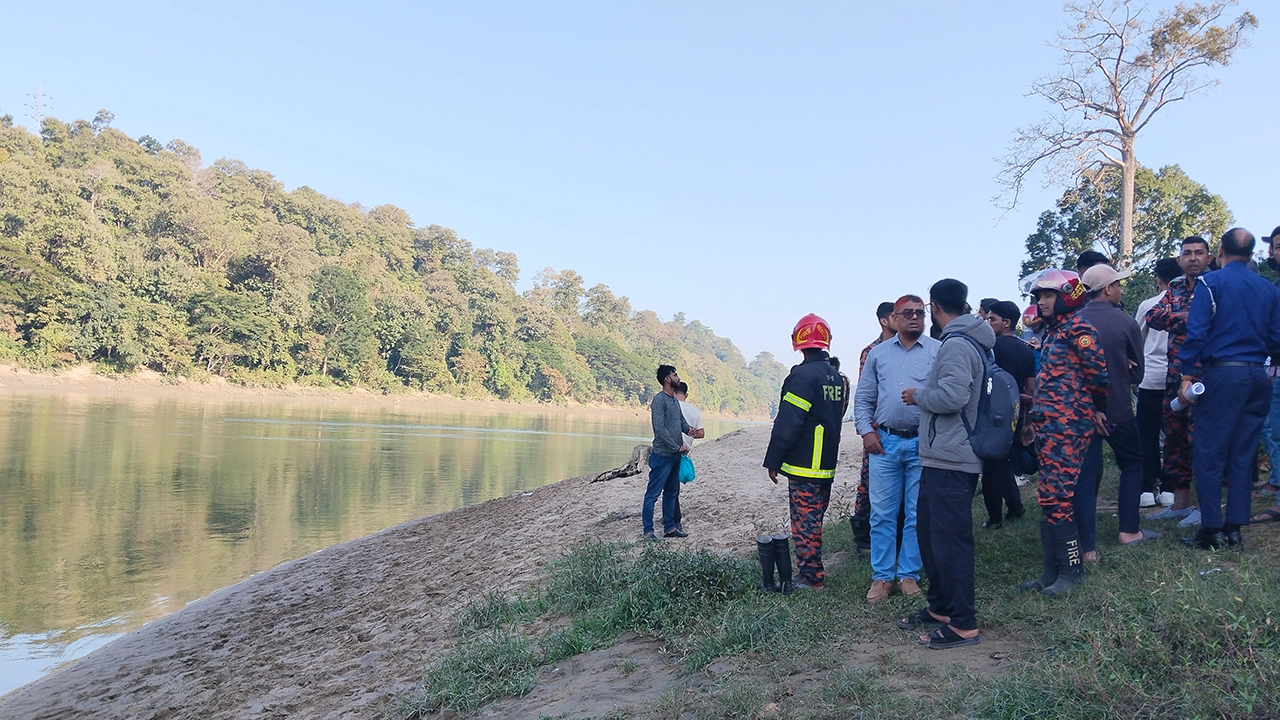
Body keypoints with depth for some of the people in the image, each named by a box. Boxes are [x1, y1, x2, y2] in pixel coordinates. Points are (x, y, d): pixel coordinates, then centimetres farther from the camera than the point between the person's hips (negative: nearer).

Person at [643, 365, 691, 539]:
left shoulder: (675, 400, 12)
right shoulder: (659, 399, -14)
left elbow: (681, 421, 18)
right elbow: (660, 428, -19)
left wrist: (689, 429, -5)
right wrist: (677, 447, -16)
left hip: (675, 456, 9)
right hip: (662, 456, -9)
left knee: (671, 493, 15)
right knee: (653, 494, -3)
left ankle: (669, 528, 24)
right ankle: (648, 530, 2)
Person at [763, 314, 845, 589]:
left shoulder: (802, 376, -16)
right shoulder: (836, 377, 11)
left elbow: (787, 423, -18)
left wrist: (773, 461, -12)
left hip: (803, 466, -8)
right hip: (827, 465, 8)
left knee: (805, 521, -3)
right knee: (814, 518, 16)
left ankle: (810, 577, 2)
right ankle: (811, 570, 24)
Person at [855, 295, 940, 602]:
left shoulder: (939, 351, 2)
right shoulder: (878, 353, 10)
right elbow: (863, 398, 12)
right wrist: (866, 431, 0)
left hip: (923, 443, -2)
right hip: (885, 442, 2)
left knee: (917, 515, 7)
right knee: (882, 514, 5)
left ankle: (909, 574, 19)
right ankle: (882, 576, 14)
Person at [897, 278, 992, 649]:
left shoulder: (956, 345, -16)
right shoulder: (970, 342, 16)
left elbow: (953, 396, -27)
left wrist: (918, 396, -12)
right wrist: (924, 396, 18)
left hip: (950, 460, -11)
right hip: (941, 456, 11)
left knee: (950, 539, -5)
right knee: (930, 532, 18)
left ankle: (963, 624, 2)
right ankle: (941, 606, 30)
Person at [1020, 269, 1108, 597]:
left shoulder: (1077, 328, -9)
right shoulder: (1053, 331, 19)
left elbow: (1098, 371, -14)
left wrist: (1097, 408, 0)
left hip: (1067, 427, -10)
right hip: (1048, 427, 10)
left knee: (1057, 498, -9)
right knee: (1049, 498, 11)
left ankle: (1071, 570, 2)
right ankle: (1052, 570, 17)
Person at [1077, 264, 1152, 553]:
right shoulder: (1126, 323, -8)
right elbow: (1137, 373, 1)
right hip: (1117, 409, -2)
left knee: (1086, 475, 4)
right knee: (1132, 464, 21)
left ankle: (1088, 547, 3)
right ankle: (1128, 531, 24)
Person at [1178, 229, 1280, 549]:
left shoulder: (1211, 282, -4)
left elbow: (1196, 332, -12)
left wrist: (1187, 375, -9)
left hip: (1222, 375, -5)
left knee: (1209, 454, -1)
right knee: (1242, 455, 10)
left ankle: (1212, 531, -1)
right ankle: (1234, 528, 13)